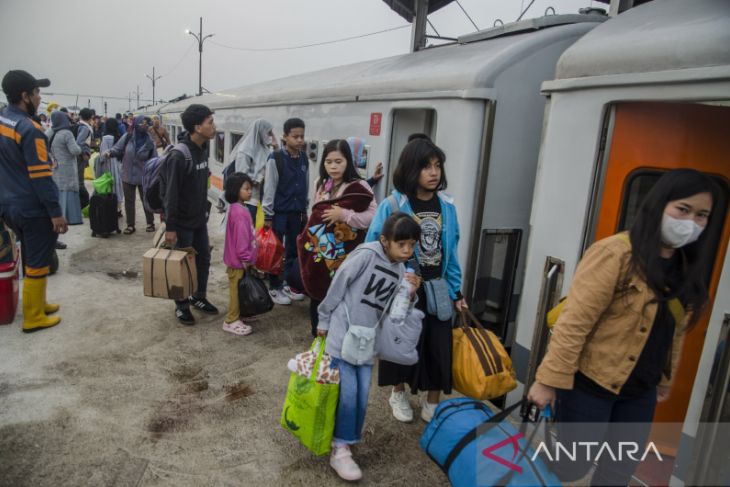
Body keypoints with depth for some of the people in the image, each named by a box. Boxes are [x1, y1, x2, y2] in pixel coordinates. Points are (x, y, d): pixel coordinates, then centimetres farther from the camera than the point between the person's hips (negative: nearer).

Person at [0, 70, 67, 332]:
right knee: (37, 263, 2)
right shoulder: (29, 128, -20)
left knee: (30, 258, 21)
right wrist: (55, 212, -18)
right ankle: (33, 317, 11)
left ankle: (37, 303, 32)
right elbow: (41, 176, -22)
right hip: (33, 209, -9)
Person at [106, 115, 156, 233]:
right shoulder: (127, 137, -6)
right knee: (129, 201, 10)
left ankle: (150, 223, 24)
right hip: (128, 175, 1)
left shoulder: (149, 141, -6)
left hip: (143, 176, -1)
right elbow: (118, 149, 1)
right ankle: (130, 225, 21)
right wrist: (109, 152, -20)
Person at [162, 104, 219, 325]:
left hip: (200, 219, 8)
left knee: (203, 260, 16)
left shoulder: (203, 149, 3)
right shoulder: (179, 155, -22)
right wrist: (170, 227, -19)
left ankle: (199, 297, 34)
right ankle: (181, 305, 22)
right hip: (182, 222, -8)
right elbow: (171, 194, -20)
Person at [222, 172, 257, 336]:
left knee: (238, 290, 20)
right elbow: (241, 238, -24)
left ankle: (236, 316, 33)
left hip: (238, 259, 10)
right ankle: (231, 321, 12)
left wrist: (246, 258, 19)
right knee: (237, 290, 1)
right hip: (239, 260, -10)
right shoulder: (239, 212, -23)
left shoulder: (238, 208, 10)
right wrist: (245, 259, -18)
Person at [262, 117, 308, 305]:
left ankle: (289, 284, 27)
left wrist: (304, 210, 13)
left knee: (293, 250, 13)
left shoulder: (304, 158, 5)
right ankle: (275, 287, 17)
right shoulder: (275, 159, -11)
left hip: (297, 212, 5)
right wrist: (267, 215, -11)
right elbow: (269, 188, -11)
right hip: (279, 212, -5)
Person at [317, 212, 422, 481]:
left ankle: (347, 438, 31)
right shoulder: (366, 254, -18)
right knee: (348, 393, -3)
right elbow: (337, 286, -11)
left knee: (362, 396, 9)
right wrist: (324, 321, -4)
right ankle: (340, 450, 12)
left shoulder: (401, 271, 3)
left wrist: (407, 295, -12)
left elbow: (389, 312, 5)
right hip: (343, 335, -6)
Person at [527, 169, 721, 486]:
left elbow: (674, 332, 14)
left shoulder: (687, 267, 4)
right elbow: (574, 323, -22)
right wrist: (549, 380, -22)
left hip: (639, 392, 7)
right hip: (589, 383, -7)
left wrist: (666, 380, 19)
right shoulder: (615, 254, -19)